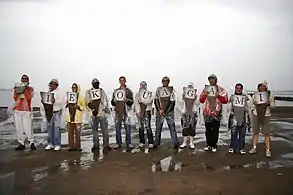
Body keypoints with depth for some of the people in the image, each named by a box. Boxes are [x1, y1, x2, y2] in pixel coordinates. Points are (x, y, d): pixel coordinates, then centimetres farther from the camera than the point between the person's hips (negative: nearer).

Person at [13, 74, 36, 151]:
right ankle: (21, 143, 12)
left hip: (26, 110, -4)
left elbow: (28, 98, -10)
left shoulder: (30, 89, 4)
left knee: (28, 127, -8)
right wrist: (16, 91, -9)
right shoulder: (17, 88, 13)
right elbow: (15, 99, 3)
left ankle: (32, 142, 3)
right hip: (17, 110, 4)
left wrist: (25, 90, -13)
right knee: (19, 128, 4)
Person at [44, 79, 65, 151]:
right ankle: (50, 144, 17)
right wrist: (43, 101, 0)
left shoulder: (59, 93, -3)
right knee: (49, 128, 7)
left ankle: (57, 144, 2)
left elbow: (62, 101, -14)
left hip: (57, 112, -5)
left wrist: (55, 101, -30)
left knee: (57, 128, -5)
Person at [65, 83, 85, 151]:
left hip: (77, 118, -5)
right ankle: (71, 146, 15)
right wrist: (67, 104, 0)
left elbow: (84, 107, -4)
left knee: (77, 133, 0)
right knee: (70, 133, 6)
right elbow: (67, 105, 22)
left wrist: (78, 106, -20)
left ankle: (78, 146, 10)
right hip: (70, 117, 5)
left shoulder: (81, 97, -2)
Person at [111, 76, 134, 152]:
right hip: (117, 111, 4)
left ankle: (128, 144, -1)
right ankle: (118, 143, 21)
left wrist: (127, 101, -25)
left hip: (125, 111, -4)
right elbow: (113, 100, 19)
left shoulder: (128, 91, 3)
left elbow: (131, 102, -4)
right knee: (117, 128, 9)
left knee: (127, 128, -7)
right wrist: (113, 102, -4)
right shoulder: (115, 91, 15)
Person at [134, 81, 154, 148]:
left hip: (147, 112, -2)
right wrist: (138, 111, -6)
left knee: (148, 127, -9)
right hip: (139, 112, 3)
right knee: (141, 127, 3)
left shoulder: (149, 94, 8)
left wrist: (141, 100, -10)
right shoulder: (137, 94, 14)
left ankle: (150, 143, -4)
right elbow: (136, 103, 5)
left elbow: (149, 101, -8)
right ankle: (142, 142, 11)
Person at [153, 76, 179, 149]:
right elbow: (156, 101, 6)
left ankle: (175, 143, 2)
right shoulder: (158, 89, 8)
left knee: (172, 127, -3)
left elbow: (172, 102, -3)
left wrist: (166, 112, -9)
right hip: (160, 112, 2)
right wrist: (159, 110, -6)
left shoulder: (172, 90, 2)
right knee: (158, 128, 5)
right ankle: (156, 143, 14)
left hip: (169, 112, -2)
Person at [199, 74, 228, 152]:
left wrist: (218, 96, -17)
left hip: (216, 112, -2)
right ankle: (209, 145, 18)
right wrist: (205, 95, -9)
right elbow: (201, 100, 9)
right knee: (208, 130, 8)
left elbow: (225, 100, -4)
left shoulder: (220, 89, 3)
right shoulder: (206, 89, 11)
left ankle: (214, 145, 10)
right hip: (207, 112, 2)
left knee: (215, 130, 1)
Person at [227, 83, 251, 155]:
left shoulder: (245, 97, 12)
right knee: (233, 133, -3)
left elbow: (247, 108, 14)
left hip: (243, 117, 1)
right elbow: (229, 107, 11)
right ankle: (232, 147, 7)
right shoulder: (232, 97, 10)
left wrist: (247, 119, 10)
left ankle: (241, 148, 11)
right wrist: (230, 112, -4)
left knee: (242, 134, 2)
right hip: (234, 117, -1)